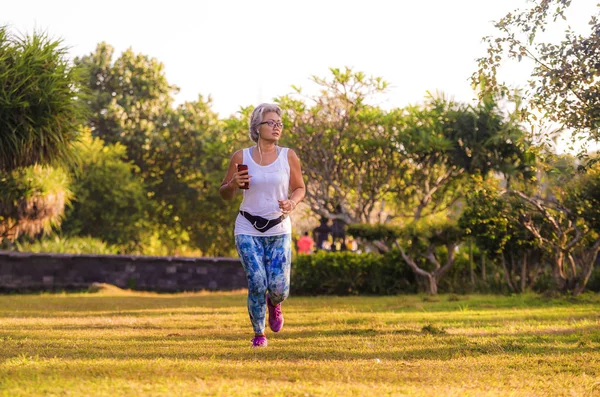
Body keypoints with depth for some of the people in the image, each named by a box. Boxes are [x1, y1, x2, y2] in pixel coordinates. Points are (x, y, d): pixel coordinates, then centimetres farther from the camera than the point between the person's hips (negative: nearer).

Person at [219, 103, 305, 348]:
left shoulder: (289, 157, 0)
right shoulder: (241, 157, -2)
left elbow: (300, 188, 11)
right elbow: (224, 194, 7)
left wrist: (292, 202, -12)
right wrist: (233, 184, -16)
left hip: (279, 230, 1)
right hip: (248, 229, -1)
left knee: (279, 288, -6)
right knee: (257, 282, -12)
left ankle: (274, 303, 34)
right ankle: (259, 334, 12)